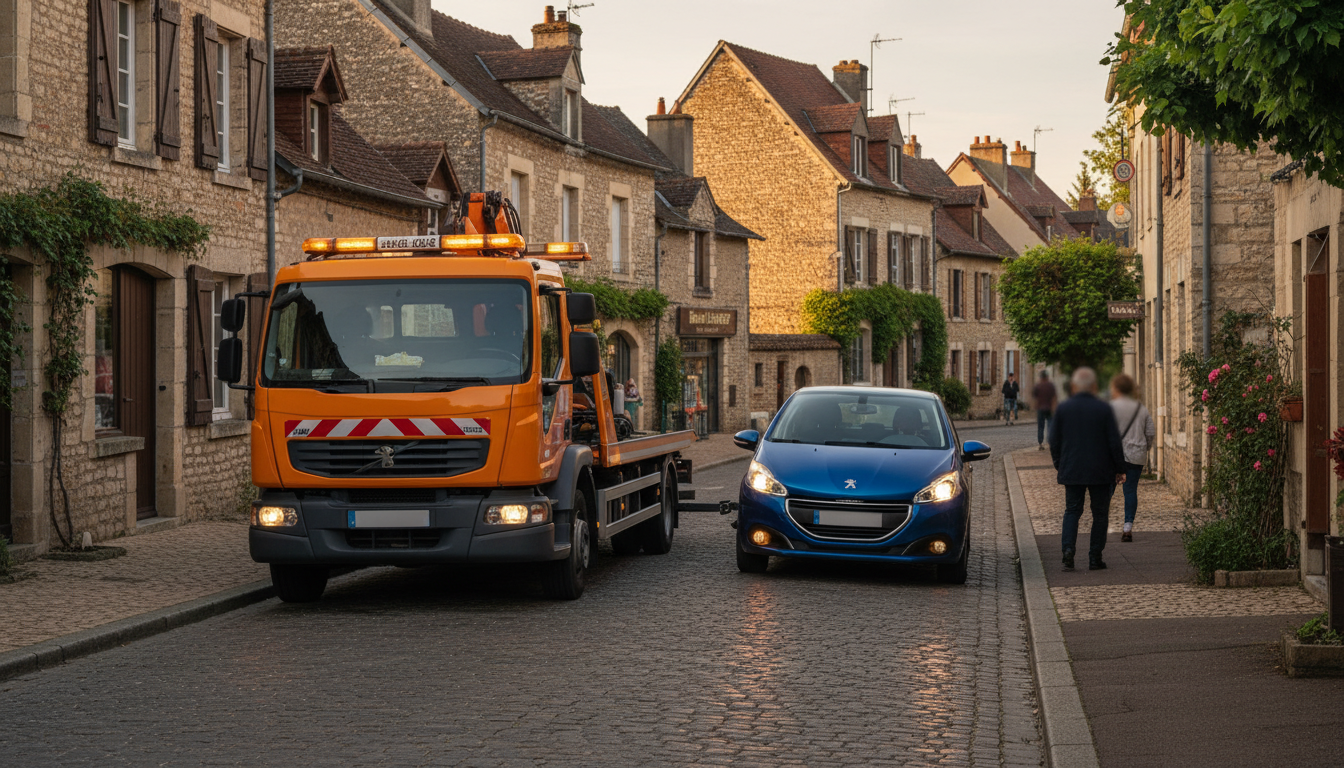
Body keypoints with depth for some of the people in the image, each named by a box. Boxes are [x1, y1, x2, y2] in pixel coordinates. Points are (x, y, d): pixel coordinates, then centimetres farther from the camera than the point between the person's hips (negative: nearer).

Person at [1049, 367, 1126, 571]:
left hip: (1072, 470, 2)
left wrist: (1059, 466, 15)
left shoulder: (1063, 408, -2)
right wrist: (1119, 468, 4)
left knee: (1072, 510, 10)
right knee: (1100, 514, 9)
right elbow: (1114, 442, -6)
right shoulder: (1104, 409, -8)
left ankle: (1068, 549, -11)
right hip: (1101, 471, -1)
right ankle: (1095, 558, 7)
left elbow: (1054, 441, 3)